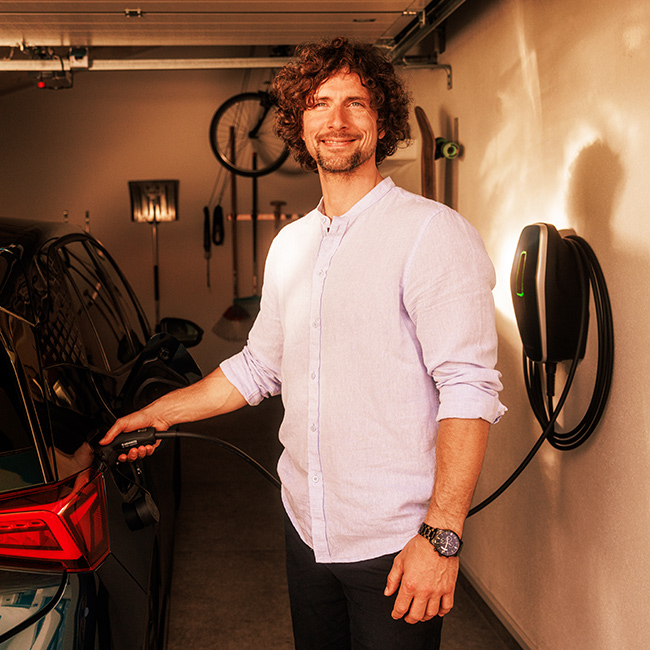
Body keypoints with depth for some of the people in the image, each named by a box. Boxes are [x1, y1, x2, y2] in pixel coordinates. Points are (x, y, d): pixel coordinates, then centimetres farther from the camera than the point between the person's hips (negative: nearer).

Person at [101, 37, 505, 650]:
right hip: (306, 528, 7)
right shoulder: (289, 244, 11)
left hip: (396, 545, -6)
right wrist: (159, 413, 21)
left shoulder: (432, 232, -12)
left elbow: (469, 389, -18)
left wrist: (440, 536, -23)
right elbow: (259, 366, 22)